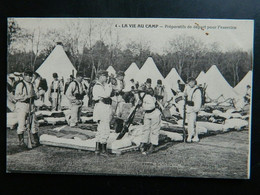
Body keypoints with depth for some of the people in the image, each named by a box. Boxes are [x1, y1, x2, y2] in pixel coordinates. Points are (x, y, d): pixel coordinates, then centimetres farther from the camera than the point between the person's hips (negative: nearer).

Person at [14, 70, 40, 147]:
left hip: (31, 106, 7)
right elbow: (16, 97, -13)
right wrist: (27, 96, -20)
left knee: (34, 123, 7)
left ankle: (36, 140, 15)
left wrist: (36, 95, 6)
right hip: (22, 106, -6)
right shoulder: (20, 85, -7)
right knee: (22, 124, -3)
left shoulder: (31, 85, 15)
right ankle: (21, 141, 10)